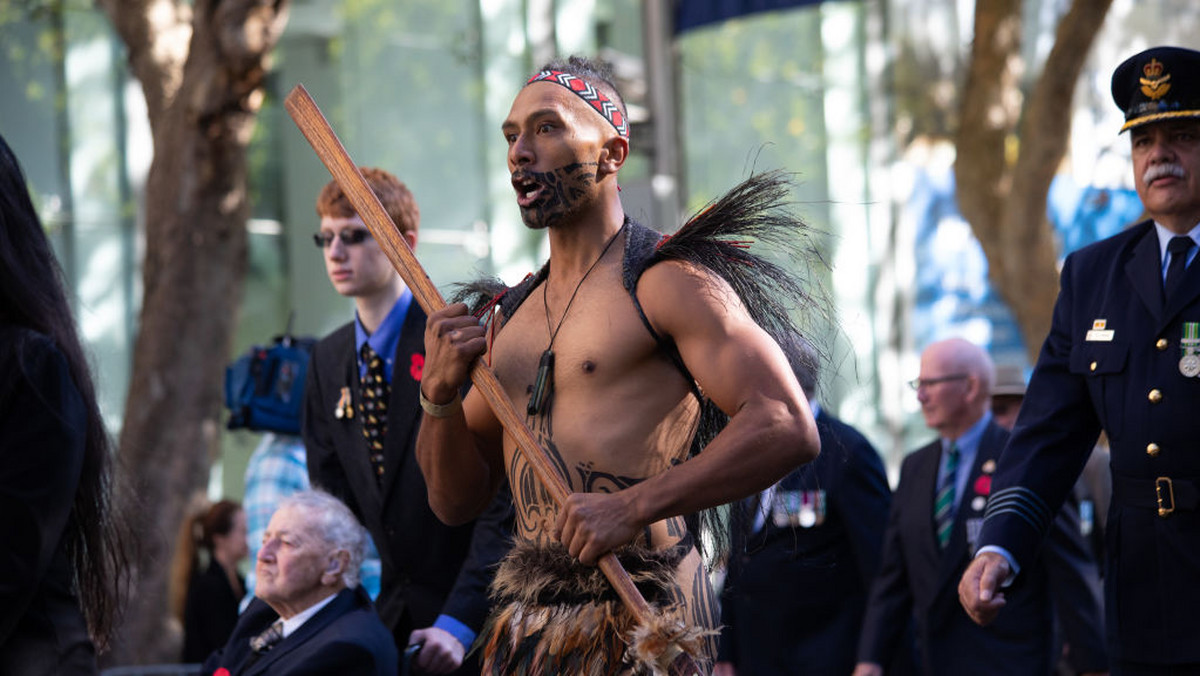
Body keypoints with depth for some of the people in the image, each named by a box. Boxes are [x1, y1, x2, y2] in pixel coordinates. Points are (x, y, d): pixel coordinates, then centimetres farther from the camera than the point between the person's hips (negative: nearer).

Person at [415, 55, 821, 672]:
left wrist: (632, 507, -23)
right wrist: (441, 396, -1)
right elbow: (455, 500, 18)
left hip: (638, 624, -6)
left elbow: (788, 428, -18)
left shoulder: (667, 282, -5)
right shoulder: (511, 315, 17)